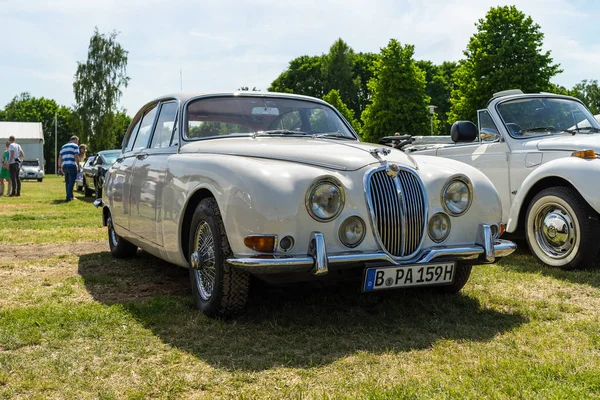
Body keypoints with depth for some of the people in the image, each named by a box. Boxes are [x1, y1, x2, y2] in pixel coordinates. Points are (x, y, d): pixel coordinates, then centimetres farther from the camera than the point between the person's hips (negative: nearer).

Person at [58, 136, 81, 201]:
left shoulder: (63, 146, 23)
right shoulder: (75, 146, 1)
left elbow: (60, 158, 19)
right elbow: (76, 156, -11)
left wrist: (59, 167, 19)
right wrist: (78, 166, -10)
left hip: (64, 166, 7)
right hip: (72, 166, -7)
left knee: (68, 182, 15)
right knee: (71, 182, -7)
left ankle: (70, 196, 21)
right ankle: (69, 197, -13)